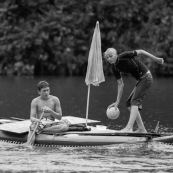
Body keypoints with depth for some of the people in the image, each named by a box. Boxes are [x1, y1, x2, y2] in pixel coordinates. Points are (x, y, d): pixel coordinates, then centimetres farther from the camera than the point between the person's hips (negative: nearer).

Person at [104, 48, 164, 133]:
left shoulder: (124, 56, -19)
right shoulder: (115, 68, 1)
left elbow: (141, 52, -9)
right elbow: (120, 84, 6)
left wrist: (156, 59, -4)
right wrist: (117, 102, 3)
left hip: (146, 77, -8)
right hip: (140, 80, 8)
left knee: (135, 101, -19)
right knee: (129, 103, 8)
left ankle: (129, 128, -28)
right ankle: (142, 129, 12)